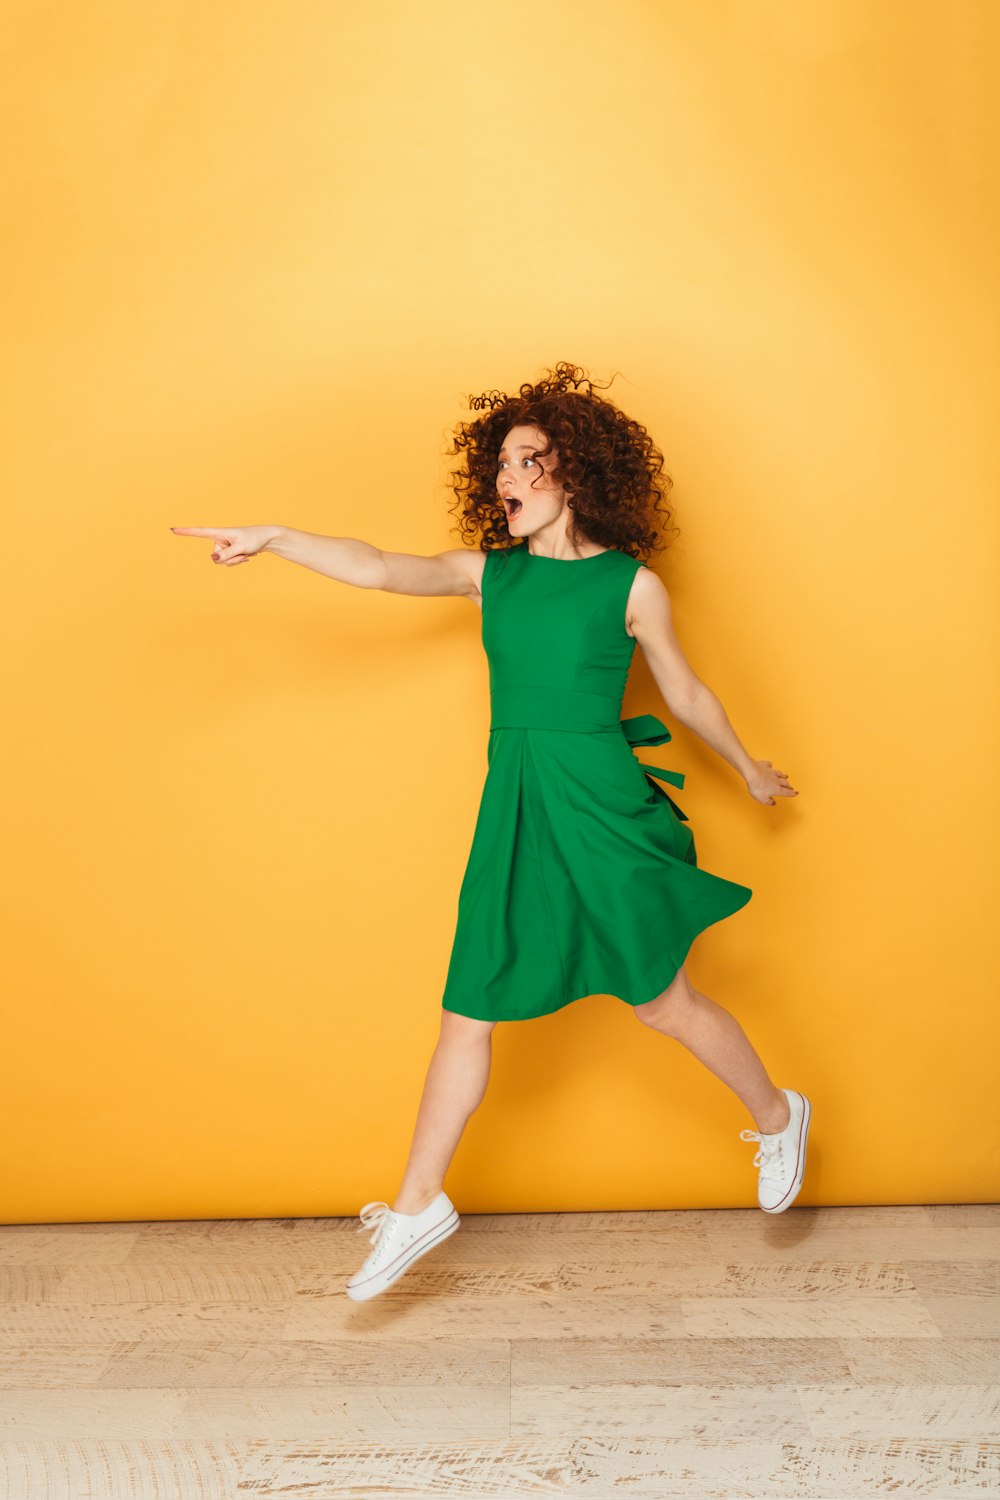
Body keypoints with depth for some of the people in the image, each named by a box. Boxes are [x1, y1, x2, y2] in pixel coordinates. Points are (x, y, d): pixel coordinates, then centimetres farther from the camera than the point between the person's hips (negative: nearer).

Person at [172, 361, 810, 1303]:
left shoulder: (631, 585, -4)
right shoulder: (489, 573, 5)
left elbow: (686, 694, 9)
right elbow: (379, 569, -8)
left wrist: (749, 769, 20)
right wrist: (276, 540, -22)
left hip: (600, 804, -3)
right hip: (514, 809, 4)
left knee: (662, 1001, 8)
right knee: (467, 1014, 9)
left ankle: (778, 1118, 36)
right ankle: (417, 1206, 24)